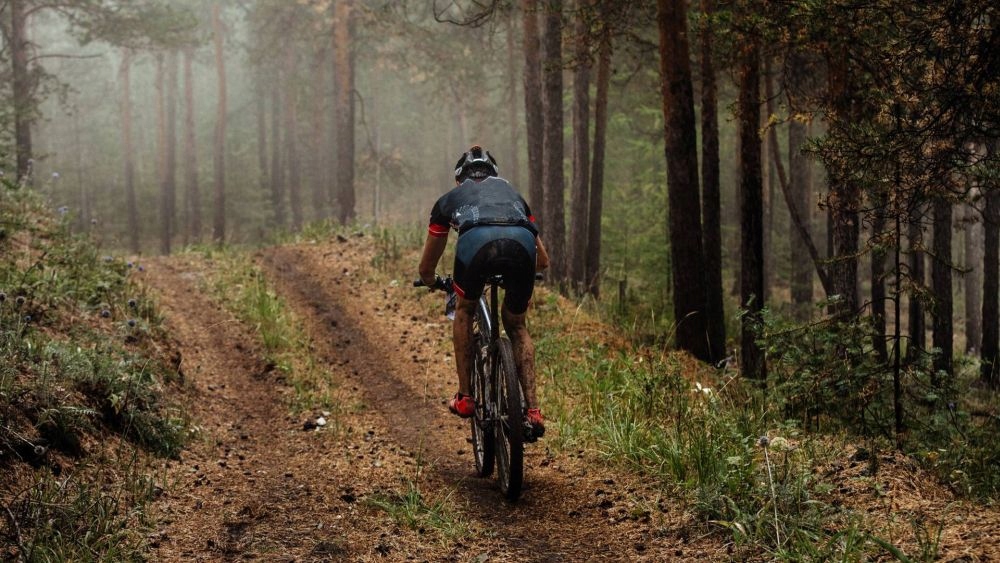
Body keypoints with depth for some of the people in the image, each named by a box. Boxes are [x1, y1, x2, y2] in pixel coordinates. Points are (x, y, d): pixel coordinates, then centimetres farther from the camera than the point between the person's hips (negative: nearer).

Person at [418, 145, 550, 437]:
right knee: (516, 326, 25)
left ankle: (464, 397, 25)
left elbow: (426, 270, 44)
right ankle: (533, 409, 13)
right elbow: (543, 261, 47)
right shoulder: (512, 193, 43)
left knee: (464, 311, 30)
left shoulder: (450, 199, 38)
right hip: (522, 245, 2)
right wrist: (514, 272, 68)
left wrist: (434, 282, 68)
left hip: (476, 241, -2)